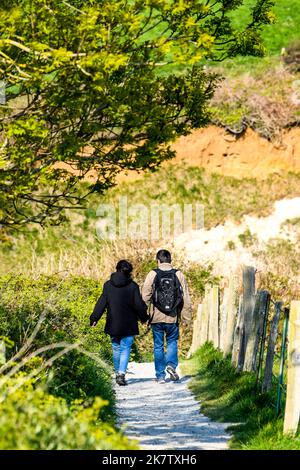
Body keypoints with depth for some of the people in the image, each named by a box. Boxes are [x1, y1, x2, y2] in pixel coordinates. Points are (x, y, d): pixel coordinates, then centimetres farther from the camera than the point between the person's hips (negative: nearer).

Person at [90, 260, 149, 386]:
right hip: (128, 324, -2)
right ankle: (121, 373, -15)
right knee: (125, 349, 1)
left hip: (113, 324, 2)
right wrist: (144, 317, 11)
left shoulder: (108, 285, -1)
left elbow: (101, 302, -1)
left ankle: (118, 373, 22)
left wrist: (94, 318, 5)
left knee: (116, 348, 16)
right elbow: (139, 304, -5)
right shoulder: (133, 286, -7)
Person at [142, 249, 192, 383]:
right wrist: (186, 317, 9)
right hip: (173, 317, 1)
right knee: (172, 342, 17)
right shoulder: (179, 275, 0)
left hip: (157, 317, -1)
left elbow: (145, 297, -4)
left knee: (158, 346, 9)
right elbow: (186, 299, 1)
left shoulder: (152, 275, -4)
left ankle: (160, 375, 10)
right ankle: (171, 365, -7)